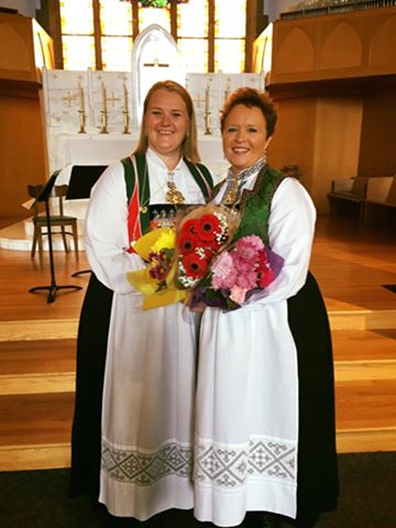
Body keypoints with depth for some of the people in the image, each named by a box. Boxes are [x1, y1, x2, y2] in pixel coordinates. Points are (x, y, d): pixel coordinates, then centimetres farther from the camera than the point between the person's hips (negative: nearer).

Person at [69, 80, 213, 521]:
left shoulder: (203, 179, 8)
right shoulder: (120, 176, -6)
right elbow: (103, 258, -12)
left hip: (189, 312, 4)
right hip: (130, 312, -4)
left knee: (181, 398, 16)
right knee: (135, 405, 9)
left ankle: (183, 483, 39)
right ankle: (129, 495, 34)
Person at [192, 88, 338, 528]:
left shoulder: (285, 191, -13)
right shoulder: (221, 190, 9)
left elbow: (290, 275, -18)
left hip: (272, 326, -6)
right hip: (224, 324, 7)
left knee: (263, 422, 10)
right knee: (230, 420, 18)